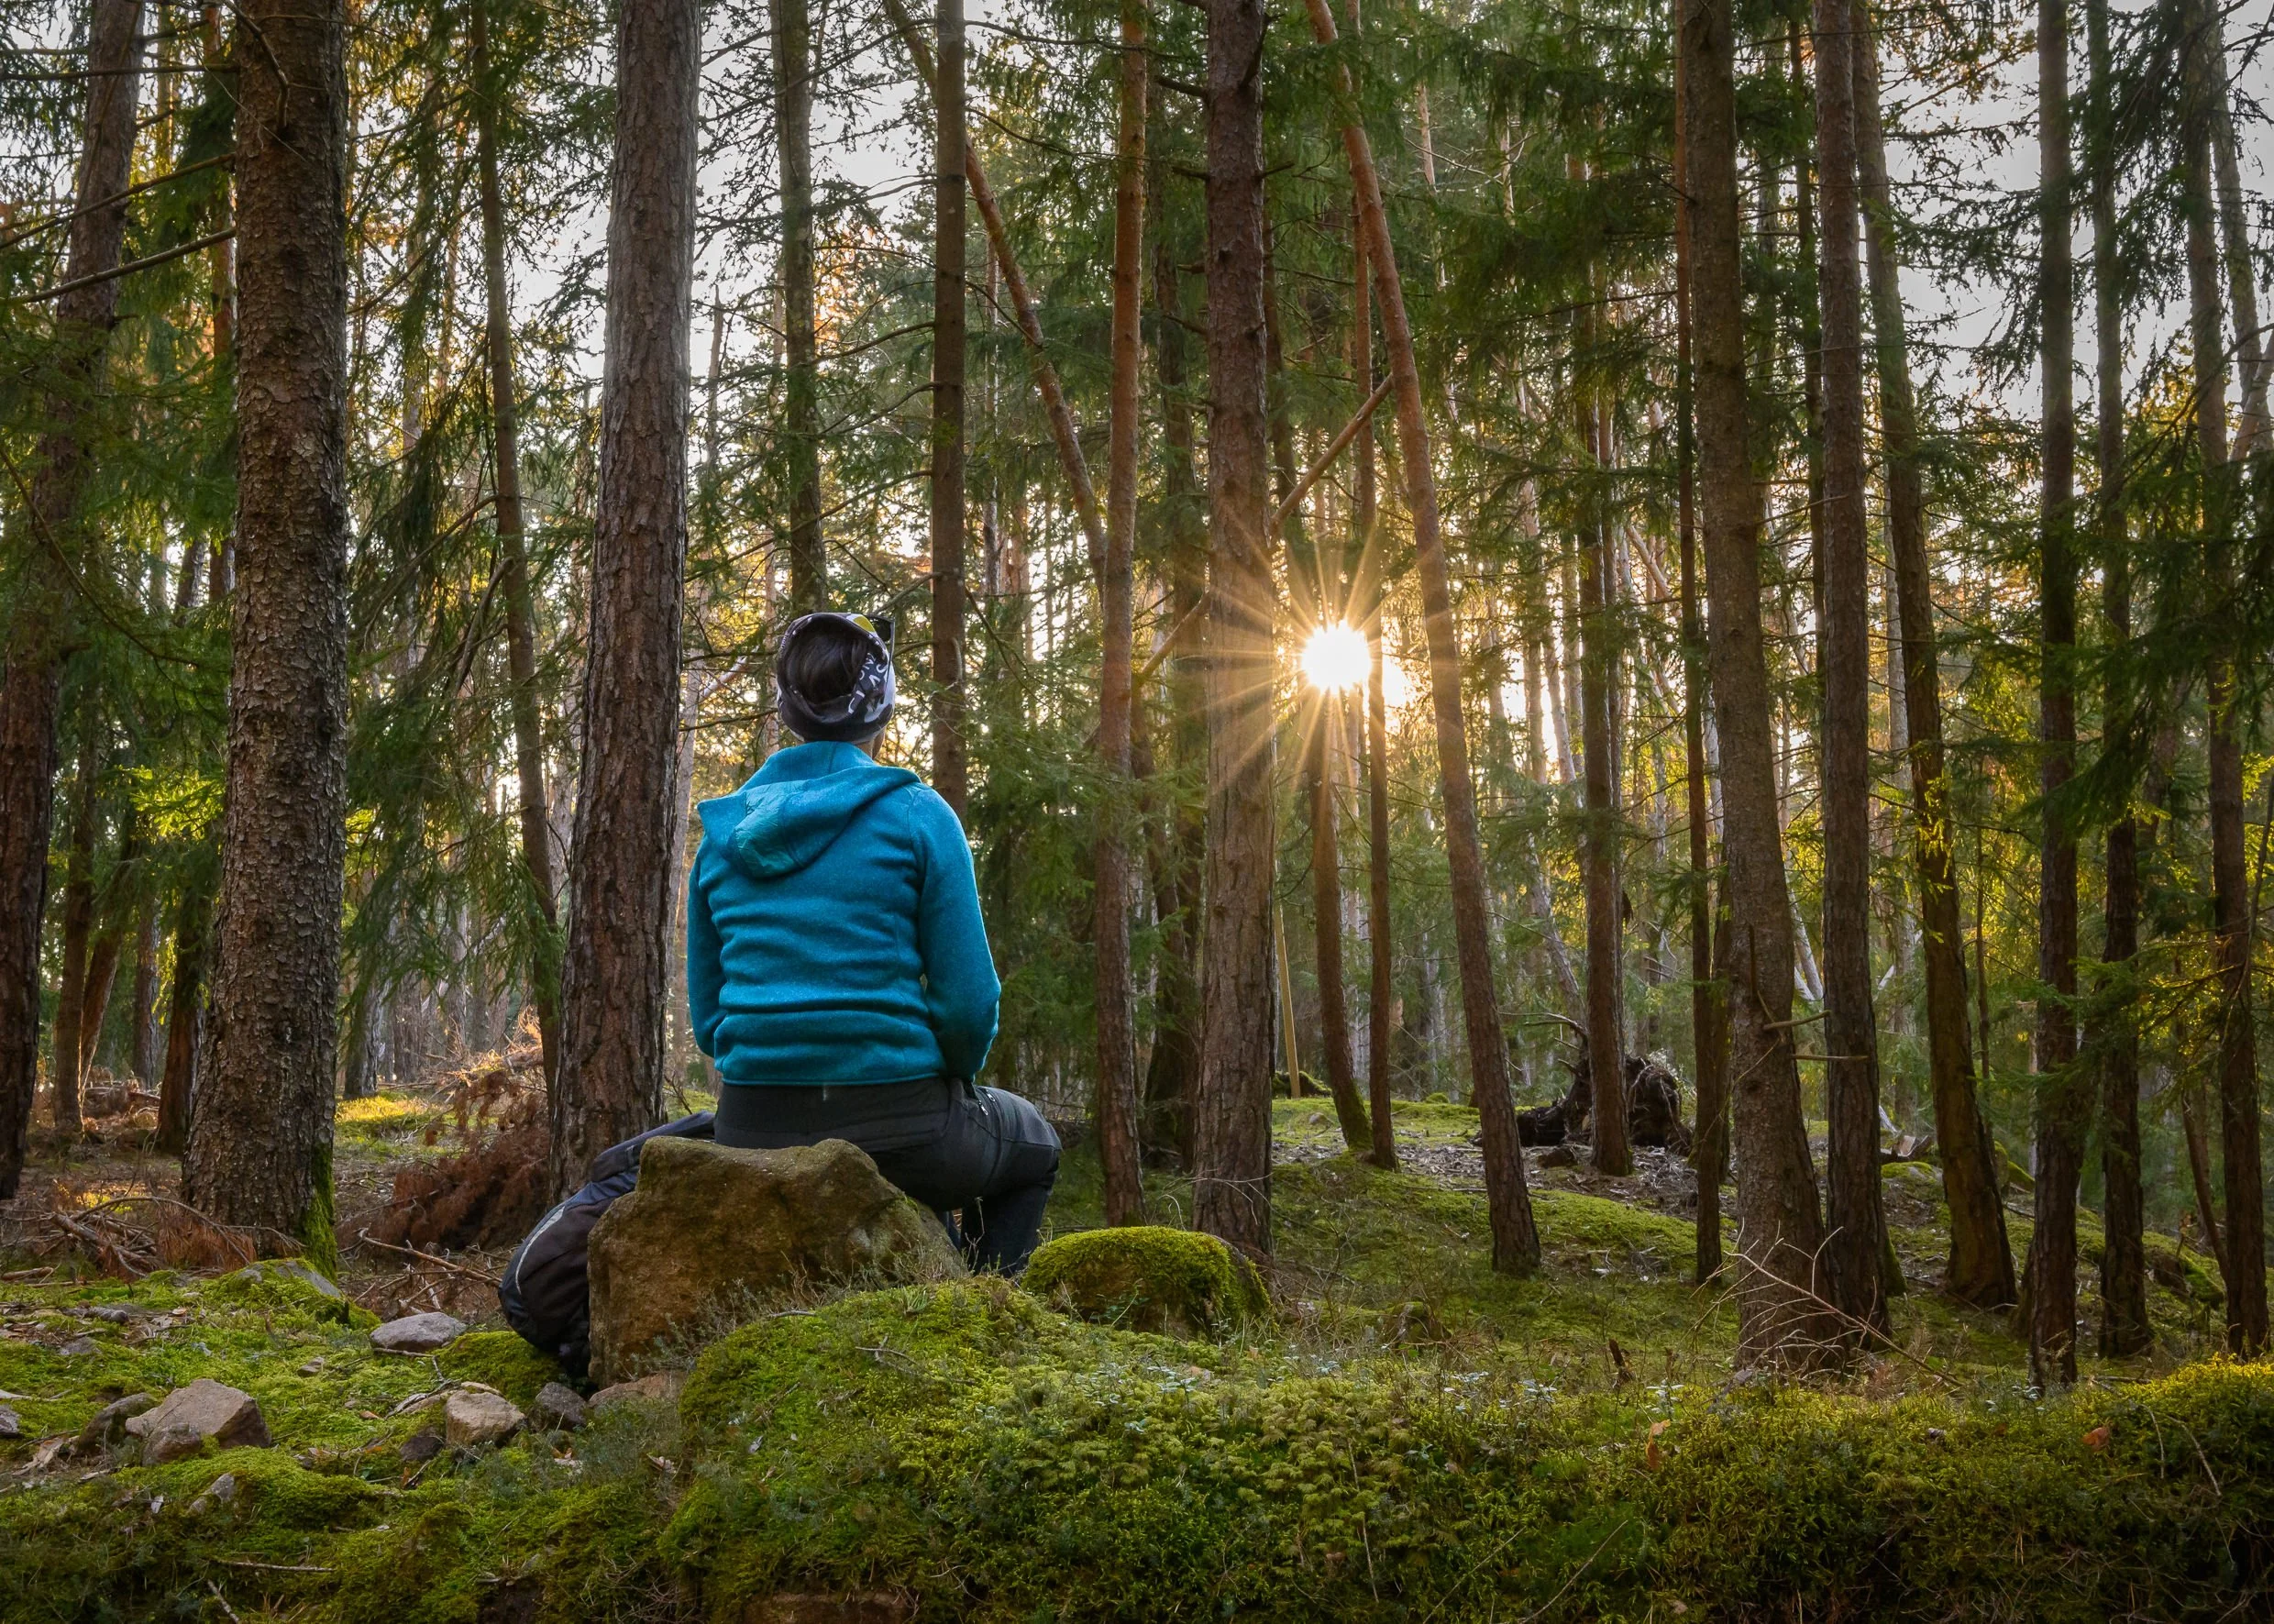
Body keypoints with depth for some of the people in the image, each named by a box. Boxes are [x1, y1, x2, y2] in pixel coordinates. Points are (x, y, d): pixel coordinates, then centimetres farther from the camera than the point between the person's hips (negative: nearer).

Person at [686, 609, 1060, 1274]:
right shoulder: (917, 814, -7)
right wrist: (956, 1080, 10)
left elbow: (707, 1015, 10)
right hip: (892, 1121, -5)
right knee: (1033, 1144, 30)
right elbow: (968, 998, -9)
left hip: (754, 1133, 5)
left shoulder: (722, 830, 6)